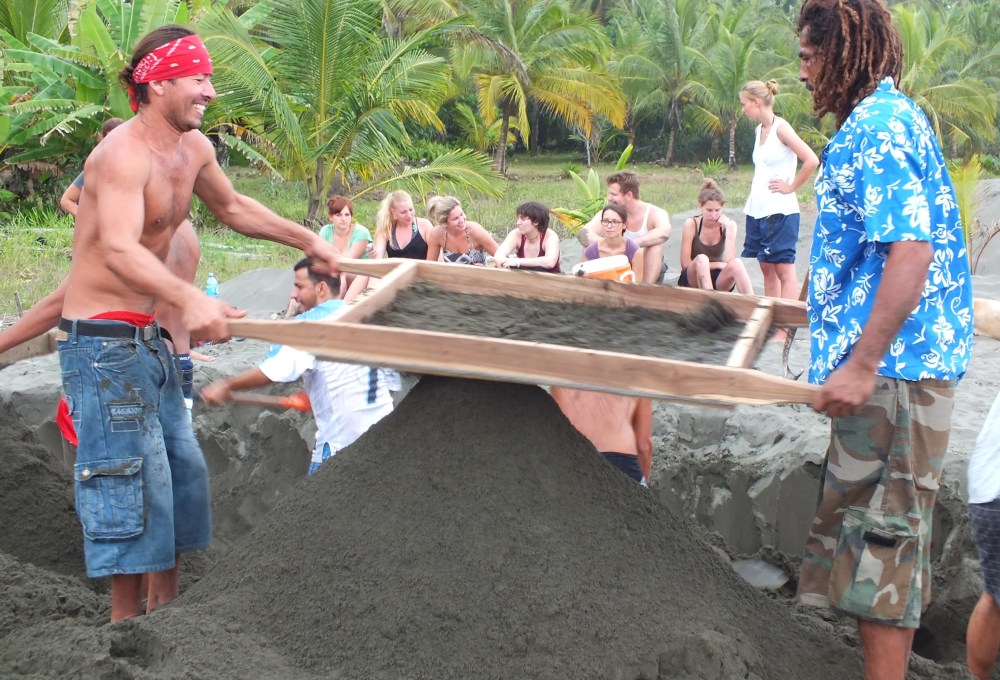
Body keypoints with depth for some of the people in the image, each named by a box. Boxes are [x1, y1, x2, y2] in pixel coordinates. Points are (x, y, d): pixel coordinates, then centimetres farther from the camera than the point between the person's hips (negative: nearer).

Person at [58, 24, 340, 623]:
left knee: (182, 467, 15)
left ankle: (166, 608, 27)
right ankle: (127, 622, 5)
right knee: (132, 476, -7)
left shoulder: (194, 149, 6)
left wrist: (308, 241, 24)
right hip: (102, 342, -10)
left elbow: (233, 207, 26)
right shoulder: (125, 154, -22)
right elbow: (119, 249, -40)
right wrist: (190, 299, -55)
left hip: (149, 339, 10)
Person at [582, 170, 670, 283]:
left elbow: (664, 232, -40)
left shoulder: (654, 213, -16)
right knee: (592, 244, -17)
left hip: (649, 271, -2)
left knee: (655, 244, -31)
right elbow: (585, 234, -23)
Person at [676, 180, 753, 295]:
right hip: (693, 279, -2)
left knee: (736, 263, -30)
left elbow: (730, 260, -14)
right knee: (701, 259, -35)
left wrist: (729, 230, -18)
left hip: (718, 280, 2)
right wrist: (718, 264, -8)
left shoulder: (729, 225, -2)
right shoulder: (691, 224, -7)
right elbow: (685, 264, -10)